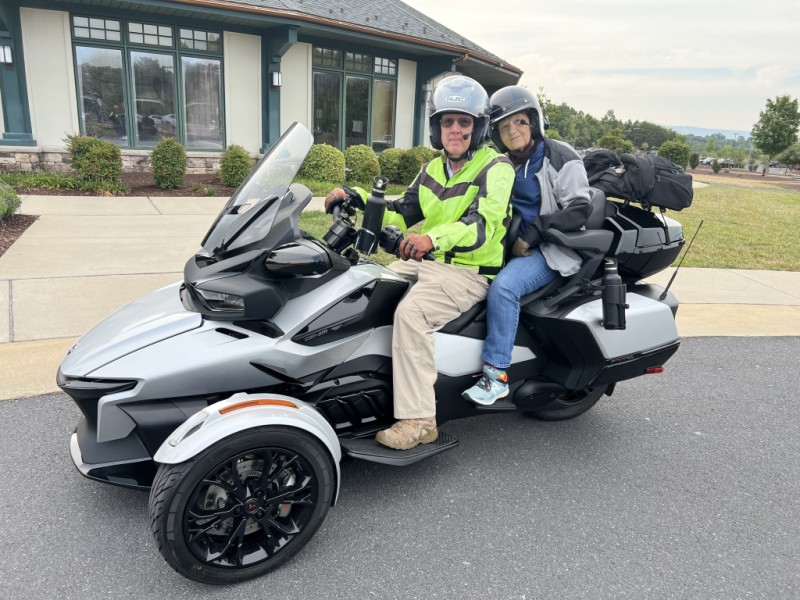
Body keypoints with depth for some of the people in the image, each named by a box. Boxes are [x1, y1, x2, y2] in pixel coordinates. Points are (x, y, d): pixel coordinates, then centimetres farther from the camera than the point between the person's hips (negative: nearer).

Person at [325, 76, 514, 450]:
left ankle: (418, 420, -26)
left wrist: (432, 237, -45)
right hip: (425, 261, 9)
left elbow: (481, 225, -26)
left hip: (470, 270, -8)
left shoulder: (496, 168, -9)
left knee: (410, 312, -31)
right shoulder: (433, 169, 16)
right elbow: (403, 212, 13)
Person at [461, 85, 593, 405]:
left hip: (550, 248, -7)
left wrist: (532, 233, -20)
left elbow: (579, 208, -12)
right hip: (512, 244, 8)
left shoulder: (559, 156, -5)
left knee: (503, 287, -32)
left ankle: (496, 374, -26)